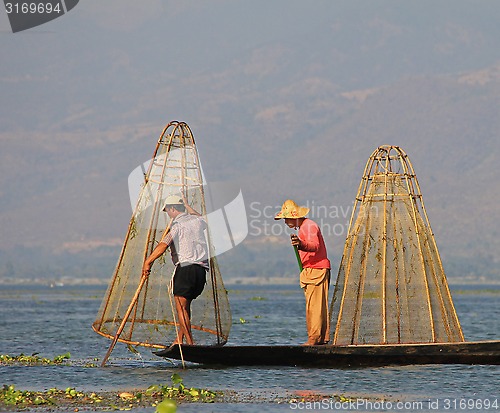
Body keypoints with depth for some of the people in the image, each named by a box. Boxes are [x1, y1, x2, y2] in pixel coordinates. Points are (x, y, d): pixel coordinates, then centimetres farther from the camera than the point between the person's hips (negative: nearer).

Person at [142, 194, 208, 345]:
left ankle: (190, 343, -11)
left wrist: (147, 262, -15)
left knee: (181, 307, -4)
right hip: (201, 270, 7)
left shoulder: (177, 225, -5)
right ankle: (179, 339, 14)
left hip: (185, 268, -7)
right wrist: (187, 206, 52)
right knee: (185, 305, 17)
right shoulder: (197, 221, 15)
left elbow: (163, 245, -17)